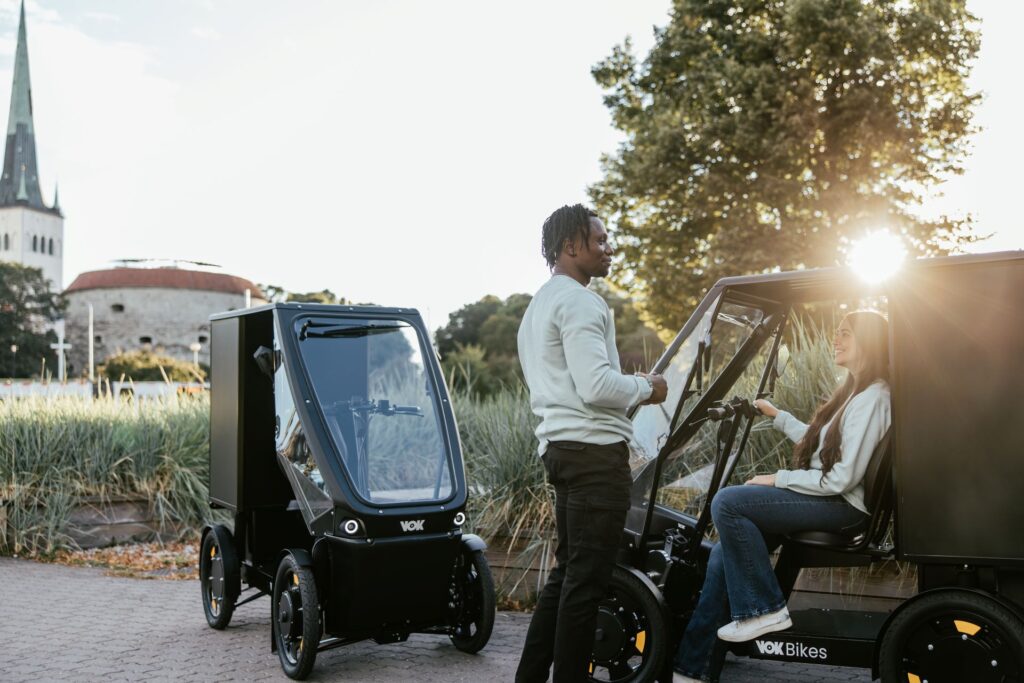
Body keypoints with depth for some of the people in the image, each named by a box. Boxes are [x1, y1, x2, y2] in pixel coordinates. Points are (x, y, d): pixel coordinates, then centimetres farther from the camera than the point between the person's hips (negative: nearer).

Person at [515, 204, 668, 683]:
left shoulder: (539, 305, 22)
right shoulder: (579, 302, -11)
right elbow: (596, 386, -21)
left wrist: (632, 387, 19)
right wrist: (645, 388, -4)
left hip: (561, 447, 10)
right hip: (594, 450, -10)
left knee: (567, 571, 15)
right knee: (587, 578, -5)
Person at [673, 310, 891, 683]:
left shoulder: (872, 398, -14)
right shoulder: (856, 390, 17)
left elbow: (841, 479, -20)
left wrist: (778, 479, -13)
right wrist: (776, 415, 28)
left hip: (840, 506, -10)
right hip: (825, 498, 10)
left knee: (727, 503, -24)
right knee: (722, 553, -3)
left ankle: (765, 609, -13)